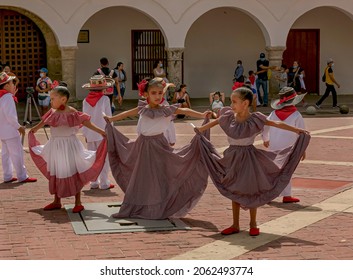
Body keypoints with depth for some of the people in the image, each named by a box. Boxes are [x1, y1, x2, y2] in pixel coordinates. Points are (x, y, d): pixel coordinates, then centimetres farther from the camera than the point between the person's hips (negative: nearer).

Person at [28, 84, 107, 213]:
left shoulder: (71, 112, -15)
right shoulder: (53, 112, 3)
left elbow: (86, 122, -15)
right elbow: (43, 122, 21)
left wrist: (101, 131, -20)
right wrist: (34, 129, 36)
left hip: (69, 145, -6)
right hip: (55, 146, 7)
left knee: (73, 174, 1)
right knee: (54, 174, 13)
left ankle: (78, 203, 11)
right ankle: (57, 201, 26)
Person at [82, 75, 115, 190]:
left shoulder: (85, 101, 3)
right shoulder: (104, 99, -8)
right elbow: (108, 116, -5)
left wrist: (85, 133, 16)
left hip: (90, 134, 4)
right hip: (102, 133, -4)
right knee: (104, 158, 2)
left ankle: (94, 182, 14)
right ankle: (104, 183, 1)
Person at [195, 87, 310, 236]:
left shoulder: (255, 119, -14)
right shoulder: (229, 117, -5)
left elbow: (277, 124, -9)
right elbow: (215, 122, 15)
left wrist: (298, 130, -9)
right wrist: (199, 130, 26)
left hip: (249, 157, -3)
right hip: (233, 157, 3)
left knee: (251, 191, 4)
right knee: (234, 191, 10)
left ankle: (253, 224, 19)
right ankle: (235, 225, 19)